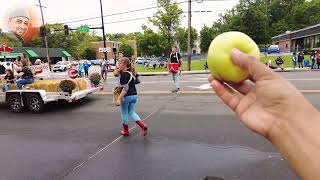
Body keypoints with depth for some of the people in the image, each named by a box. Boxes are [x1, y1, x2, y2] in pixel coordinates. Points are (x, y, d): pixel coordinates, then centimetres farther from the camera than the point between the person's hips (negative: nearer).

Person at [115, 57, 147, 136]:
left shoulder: (124, 74, -18)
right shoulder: (131, 73, 9)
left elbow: (125, 89, -24)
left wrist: (119, 99, -24)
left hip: (126, 96, -8)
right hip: (134, 95, 8)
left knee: (124, 113, 11)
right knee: (132, 112, 17)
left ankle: (125, 131, 26)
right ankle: (143, 126, 0)